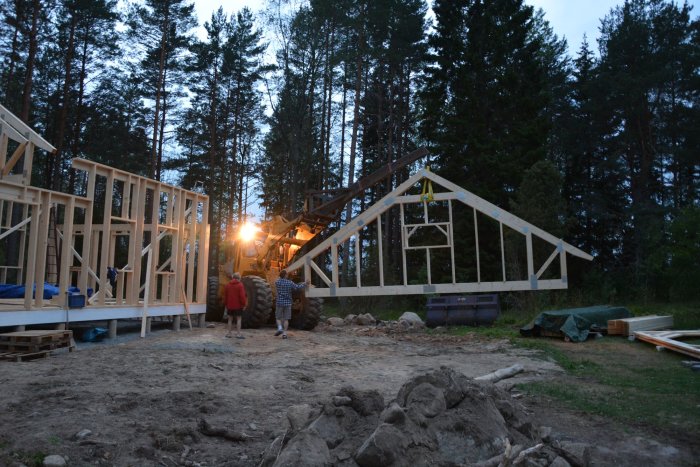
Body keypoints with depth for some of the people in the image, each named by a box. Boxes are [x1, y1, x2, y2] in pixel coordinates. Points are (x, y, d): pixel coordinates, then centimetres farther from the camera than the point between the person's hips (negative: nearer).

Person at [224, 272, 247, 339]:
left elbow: (225, 296, 10)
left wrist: (225, 304, 17)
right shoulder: (240, 285, -11)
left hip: (229, 305, 5)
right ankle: (238, 334, -5)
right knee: (239, 319, -1)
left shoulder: (228, 285, 6)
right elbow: (242, 296, -14)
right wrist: (244, 304, -5)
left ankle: (229, 333, 15)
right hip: (238, 306, -5)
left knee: (230, 319, 13)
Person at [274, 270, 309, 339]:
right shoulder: (289, 283, -5)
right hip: (288, 303, 0)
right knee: (286, 319, 4)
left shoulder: (277, 282, 0)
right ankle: (284, 333, -1)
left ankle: (280, 328, -14)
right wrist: (305, 284, 10)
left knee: (278, 318, 11)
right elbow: (298, 287, -6)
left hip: (279, 303, 0)